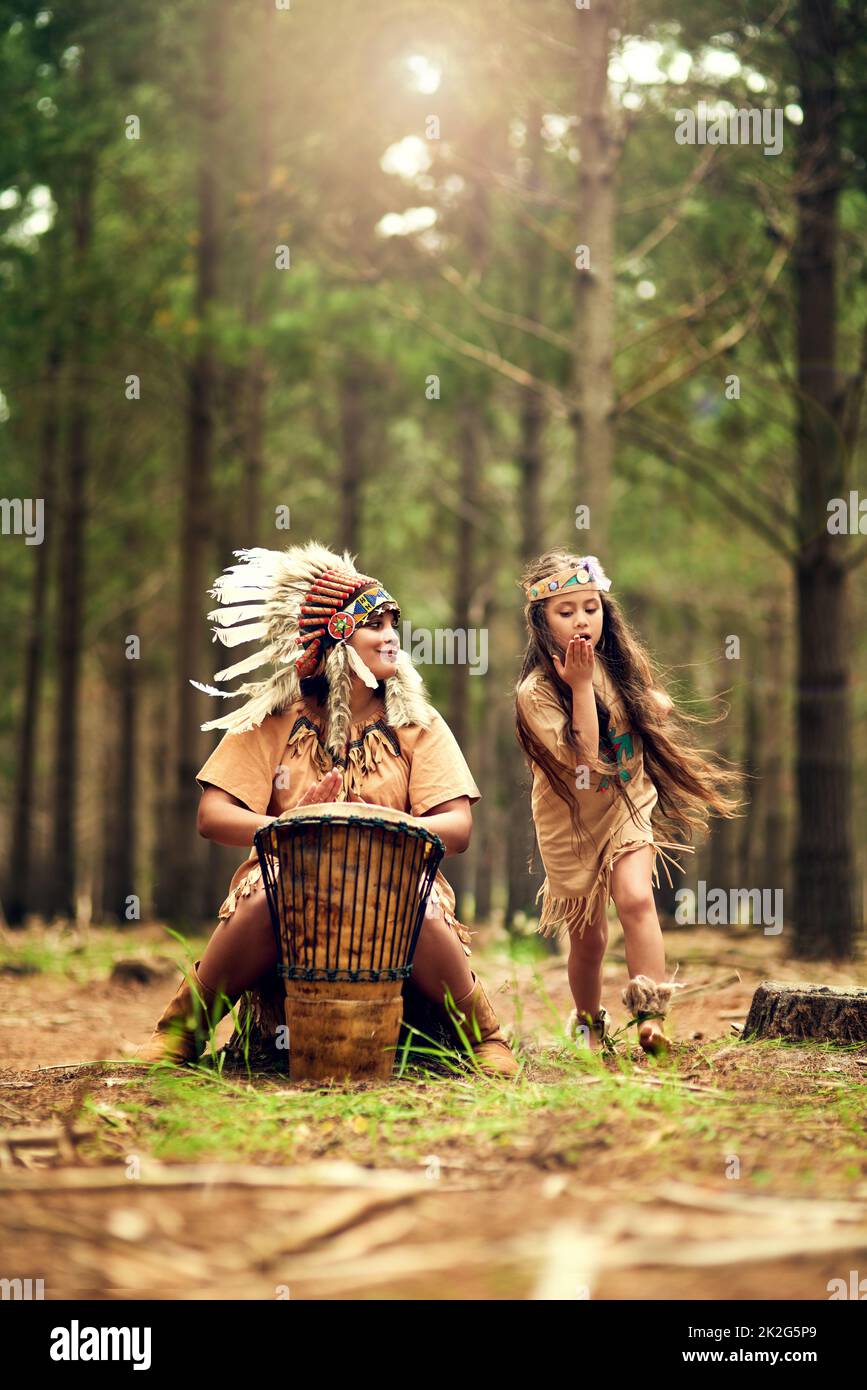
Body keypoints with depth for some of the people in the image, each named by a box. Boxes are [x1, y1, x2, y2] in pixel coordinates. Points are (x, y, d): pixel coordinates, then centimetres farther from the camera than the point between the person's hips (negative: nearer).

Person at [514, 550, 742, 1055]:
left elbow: (655, 722, 17)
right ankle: (588, 1023, 32)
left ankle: (652, 1018, -28)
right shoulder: (536, 690, -17)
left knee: (636, 898, -23)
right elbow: (579, 757, -27)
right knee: (589, 937, 7)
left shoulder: (623, 666, -2)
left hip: (628, 809, 2)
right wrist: (580, 684, -28)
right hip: (572, 823, -2)